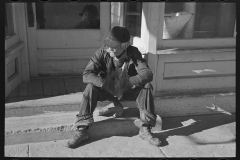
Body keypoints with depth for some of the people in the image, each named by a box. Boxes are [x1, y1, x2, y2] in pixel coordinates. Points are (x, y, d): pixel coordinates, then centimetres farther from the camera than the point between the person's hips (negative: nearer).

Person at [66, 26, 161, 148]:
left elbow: (147, 74, -28)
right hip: (107, 91, 0)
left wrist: (127, 83, -43)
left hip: (127, 91, 1)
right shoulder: (102, 52, -19)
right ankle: (81, 131, -24)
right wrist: (107, 85, -40)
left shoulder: (133, 53, -18)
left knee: (146, 87, -26)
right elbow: (86, 74, -25)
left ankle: (145, 129, -17)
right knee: (91, 87, -29)